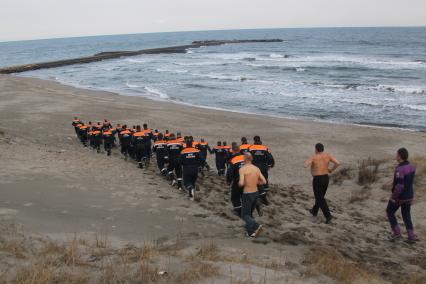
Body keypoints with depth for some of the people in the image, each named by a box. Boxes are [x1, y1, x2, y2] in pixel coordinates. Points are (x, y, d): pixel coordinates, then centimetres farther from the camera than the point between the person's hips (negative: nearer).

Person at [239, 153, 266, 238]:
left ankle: (256, 226, -16)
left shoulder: (242, 169, -15)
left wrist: (239, 183, -2)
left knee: (245, 215, 7)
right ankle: (250, 232, 23)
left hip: (247, 195, -6)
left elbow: (241, 183, -25)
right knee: (250, 213, 22)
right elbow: (264, 181, 3)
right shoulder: (257, 169, 2)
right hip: (256, 193, 6)